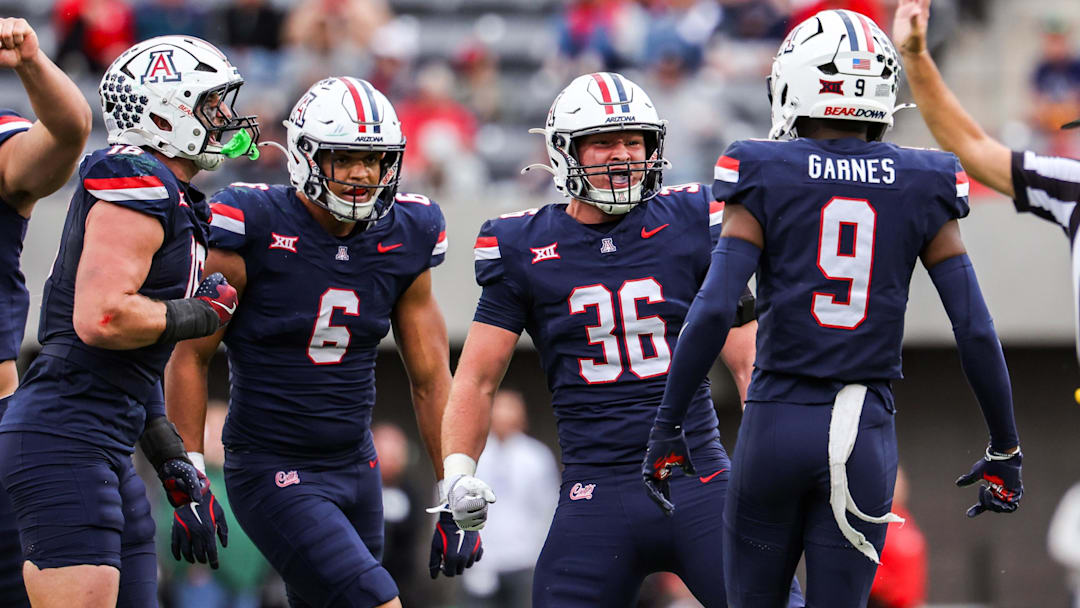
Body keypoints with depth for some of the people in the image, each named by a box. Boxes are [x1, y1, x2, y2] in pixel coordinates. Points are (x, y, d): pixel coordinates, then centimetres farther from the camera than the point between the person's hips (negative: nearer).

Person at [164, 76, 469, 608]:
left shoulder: (405, 238, 2)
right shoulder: (256, 229, -13)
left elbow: (430, 377, 10)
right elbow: (190, 356, -7)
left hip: (355, 465, 6)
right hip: (273, 475, -6)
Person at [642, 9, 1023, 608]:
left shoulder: (766, 177, -2)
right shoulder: (922, 187, 3)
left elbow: (713, 310, -10)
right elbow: (974, 329, 2)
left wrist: (669, 424, -2)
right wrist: (1004, 450, 11)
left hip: (778, 421, -1)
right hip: (865, 434, 1)